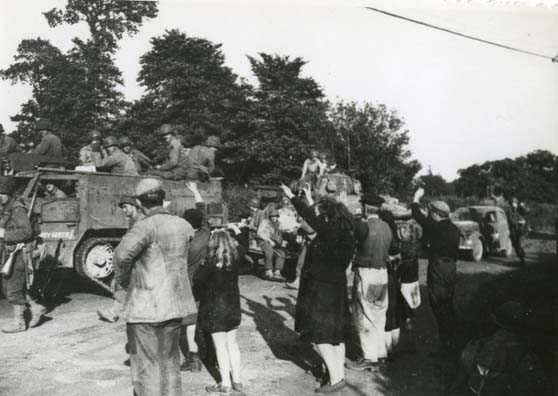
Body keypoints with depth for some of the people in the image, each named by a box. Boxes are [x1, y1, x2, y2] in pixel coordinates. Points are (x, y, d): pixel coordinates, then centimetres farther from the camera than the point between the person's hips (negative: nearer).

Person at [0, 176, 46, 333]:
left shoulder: (17, 210, -17)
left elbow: (27, 231, -28)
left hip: (18, 254, -10)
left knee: (13, 289, -2)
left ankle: (19, 323, 9)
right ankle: (36, 308, 24)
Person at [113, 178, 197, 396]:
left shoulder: (148, 225, -15)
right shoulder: (182, 225, 4)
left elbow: (122, 255, -26)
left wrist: (124, 283, -9)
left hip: (146, 306, -6)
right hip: (174, 305, 6)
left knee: (147, 364, 7)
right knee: (169, 360, 20)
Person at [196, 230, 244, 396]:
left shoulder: (212, 261, -17)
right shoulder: (234, 259, 0)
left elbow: (199, 280, -15)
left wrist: (202, 266, 1)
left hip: (215, 307, -6)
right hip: (233, 305, 6)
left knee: (220, 345, 2)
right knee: (232, 343, 15)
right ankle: (236, 381, 21)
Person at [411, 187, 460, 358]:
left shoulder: (435, 227, -16)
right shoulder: (454, 229, 8)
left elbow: (417, 216, -8)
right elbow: (455, 252, 15)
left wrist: (416, 198, 6)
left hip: (438, 270, -9)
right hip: (451, 268, 9)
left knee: (440, 310, -2)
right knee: (448, 307, 17)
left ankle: (445, 347, 2)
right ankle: (451, 343, 27)